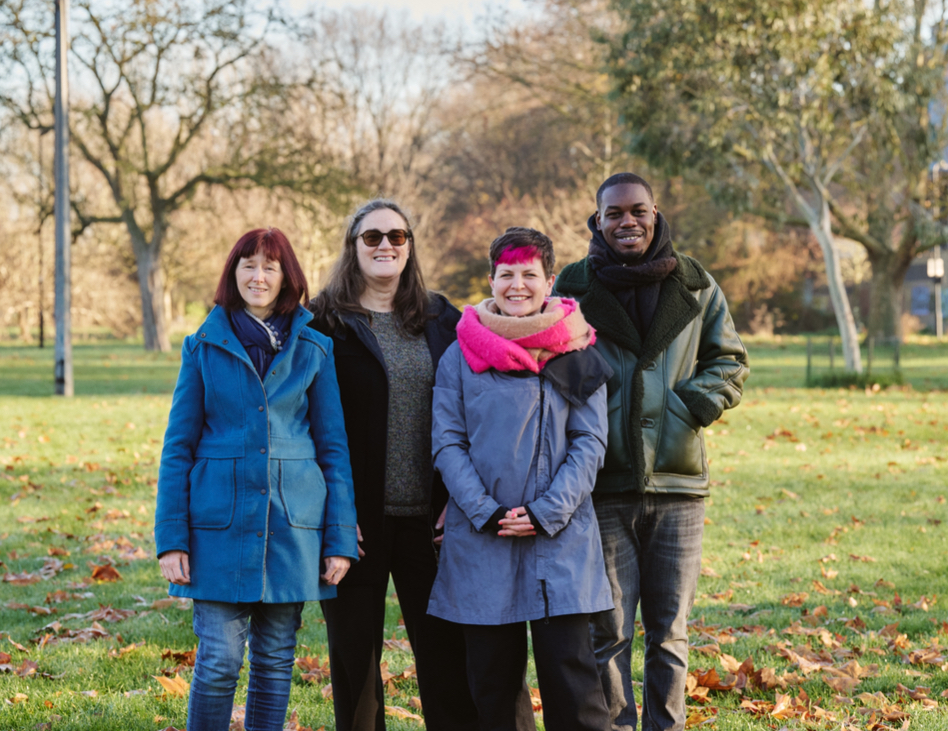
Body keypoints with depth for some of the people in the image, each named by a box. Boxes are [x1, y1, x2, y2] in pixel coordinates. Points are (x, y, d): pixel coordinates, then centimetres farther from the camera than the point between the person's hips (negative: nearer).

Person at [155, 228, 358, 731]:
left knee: (275, 661, 7)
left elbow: (333, 447, 7)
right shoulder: (203, 347, 4)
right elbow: (178, 447, 5)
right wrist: (171, 538, -3)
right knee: (218, 661, -4)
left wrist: (340, 539, 0)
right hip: (220, 523, -1)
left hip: (292, 523, 1)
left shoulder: (315, 349, 6)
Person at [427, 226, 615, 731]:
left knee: (570, 671, -5)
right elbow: (447, 443, 3)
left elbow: (589, 443, 2)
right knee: (491, 680, 7)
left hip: (561, 539, -1)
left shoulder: (578, 356, 4)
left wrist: (545, 512, -10)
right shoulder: (461, 356, 5)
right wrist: (486, 513, -10)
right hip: (481, 539, 1)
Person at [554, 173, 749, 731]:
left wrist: (698, 401, -4)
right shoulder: (573, 288, 2)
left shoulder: (695, 286, 6)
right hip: (604, 489, -1)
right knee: (607, 631, 1)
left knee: (670, 633, 8)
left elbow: (730, 359, 15)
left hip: (678, 482, 2)